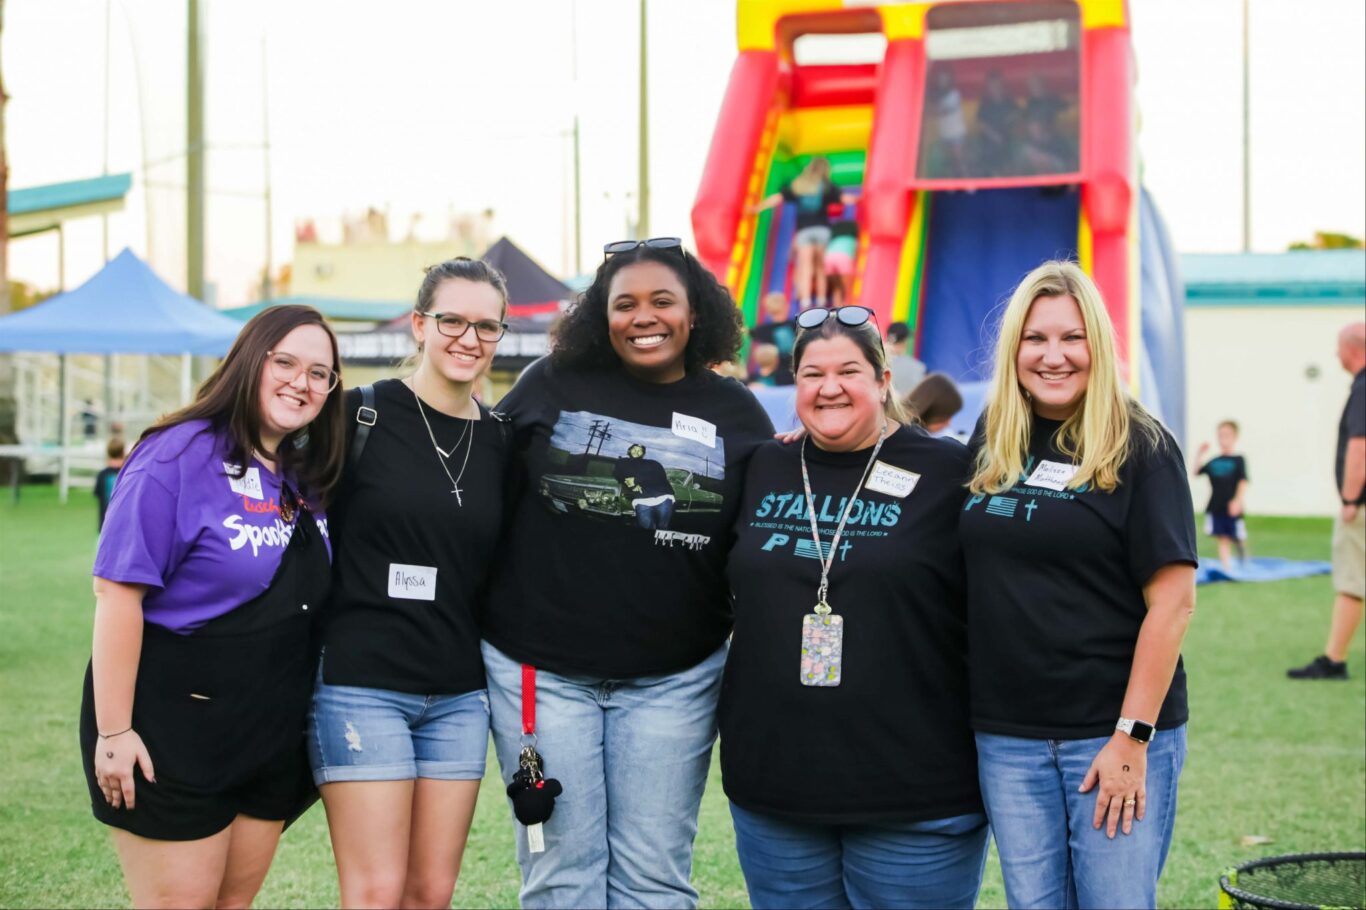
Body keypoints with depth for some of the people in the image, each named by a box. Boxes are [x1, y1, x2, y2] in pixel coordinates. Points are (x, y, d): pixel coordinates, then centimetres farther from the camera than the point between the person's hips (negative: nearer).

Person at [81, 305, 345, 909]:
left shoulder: (308, 479, 8)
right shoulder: (181, 457, -15)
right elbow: (117, 591, -18)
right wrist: (113, 732, -21)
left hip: (272, 738, 7)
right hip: (174, 734, -7)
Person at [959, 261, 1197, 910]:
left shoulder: (1139, 448, -7)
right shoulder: (990, 442, 7)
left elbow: (1173, 599, -11)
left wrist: (1132, 736, -15)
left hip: (1112, 734, -4)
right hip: (1007, 739, 4)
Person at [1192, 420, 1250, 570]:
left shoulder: (1238, 461, -2)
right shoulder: (1213, 461, 10)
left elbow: (1243, 482, -8)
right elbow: (1194, 472, 12)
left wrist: (1238, 501, -19)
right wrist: (1199, 454, 4)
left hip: (1232, 508, -3)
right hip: (1216, 508, 3)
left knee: (1237, 538, 6)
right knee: (1223, 539, 1)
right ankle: (1227, 567, 3)